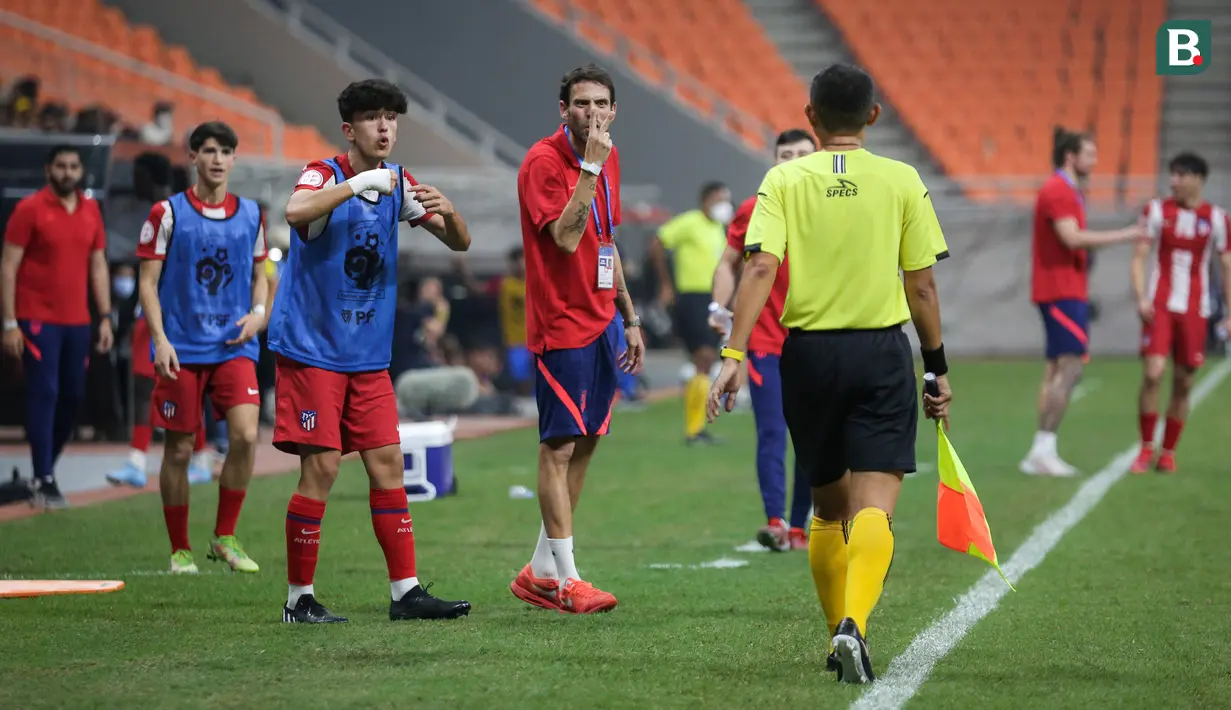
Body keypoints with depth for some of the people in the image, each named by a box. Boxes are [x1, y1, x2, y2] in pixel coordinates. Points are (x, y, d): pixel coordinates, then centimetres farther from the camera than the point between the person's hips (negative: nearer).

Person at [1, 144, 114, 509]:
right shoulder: (30, 209, -6)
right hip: (38, 321, -5)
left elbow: (98, 266, 15)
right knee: (44, 394, -9)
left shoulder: (90, 211, 9)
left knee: (73, 396, 8)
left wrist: (105, 318, 9)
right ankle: (44, 480, -7)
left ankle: (46, 466, 23)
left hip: (77, 321, 5)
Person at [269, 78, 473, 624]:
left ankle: (405, 591, 7)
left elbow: (460, 243, 9)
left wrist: (447, 213, -12)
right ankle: (299, 599, 1)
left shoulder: (397, 183, 8)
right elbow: (296, 213, -34)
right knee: (321, 467, -8)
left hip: (369, 354, 6)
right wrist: (359, 183, -36)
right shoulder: (324, 175, -10)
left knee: (387, 464, 3)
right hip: (312, 348, -6)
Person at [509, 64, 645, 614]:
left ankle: (540, 572, 17)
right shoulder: (543, 161, -13)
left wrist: (630, 318, 22)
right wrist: (590, 167, -27)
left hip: (601, 324, 8)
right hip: (561, 325, -8)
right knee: (560, 446, -6)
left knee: (584, 444, 9)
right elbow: (566, 237, -25)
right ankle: (564, 579, -2)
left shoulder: (607, 159, 13)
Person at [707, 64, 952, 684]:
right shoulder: (901, 181, 1)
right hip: (883, 353, -2)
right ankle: (854, 623, -28)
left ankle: (840, 633, 24)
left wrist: (734, 355, -15)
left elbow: (761, 267, -12)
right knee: (874, 504, -7)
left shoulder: (784, 180, 1)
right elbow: (922, 287, 2)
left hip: (809, 353, 2)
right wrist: (937, 370, 12)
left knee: (829, 505, 17)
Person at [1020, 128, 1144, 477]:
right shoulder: (1057, 191, -12)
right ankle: (1043, 450, -16)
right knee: (1070, 367, -14)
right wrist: (1123, 235, -22)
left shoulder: (1067, 192, 20)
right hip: (1062, 291, -11)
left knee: (1057, 370, 8)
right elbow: (1072, 238, -23)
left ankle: (1042, 453, 7)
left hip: (1066, 293, 11)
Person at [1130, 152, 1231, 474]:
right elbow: (1139, 257, 1)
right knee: (1152, 374, -14)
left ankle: (1168, 453, 15)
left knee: (1183, 384, 3)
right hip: (1159, 307, -1)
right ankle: (1146, 449, -2)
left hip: (1195, 311, 1)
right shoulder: (1156, 211, 2)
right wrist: (1141, 298, -13)